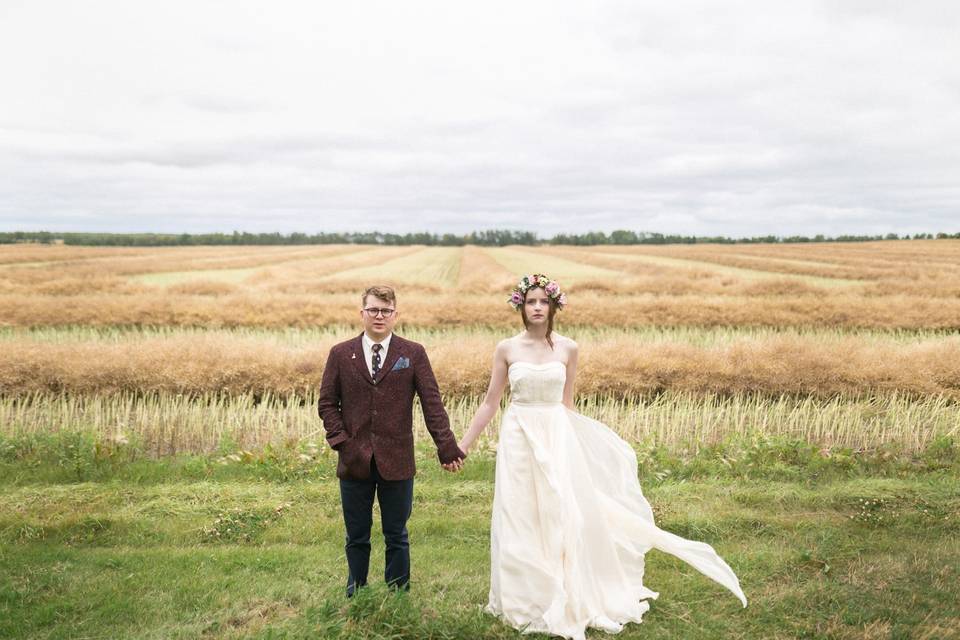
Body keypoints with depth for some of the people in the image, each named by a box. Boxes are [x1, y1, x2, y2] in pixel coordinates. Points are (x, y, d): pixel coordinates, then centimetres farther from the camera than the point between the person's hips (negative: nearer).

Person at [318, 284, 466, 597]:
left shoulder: (413, 353, 1)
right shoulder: (341, 354, 4)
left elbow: (432, 403, -3)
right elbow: (327, 403, 5)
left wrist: (447, 447, -10)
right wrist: (341, 441, -7)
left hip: (396, 462, -1)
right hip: (355, 461, 1)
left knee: (396, 536, 11)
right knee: (357, 537, 13)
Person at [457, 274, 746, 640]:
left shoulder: (568, 349, 1)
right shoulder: (506, 349, -1)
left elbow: (566, 403, 10)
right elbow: (490, 403, 4)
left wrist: (572, 442, 13)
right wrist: (463, 445, 2)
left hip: (557, 438, 0)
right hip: (519, 439, 0)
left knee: (564, 518, 3)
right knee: (519, 523, 6)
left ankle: (566, 602, 21)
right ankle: (525, 601, 23)